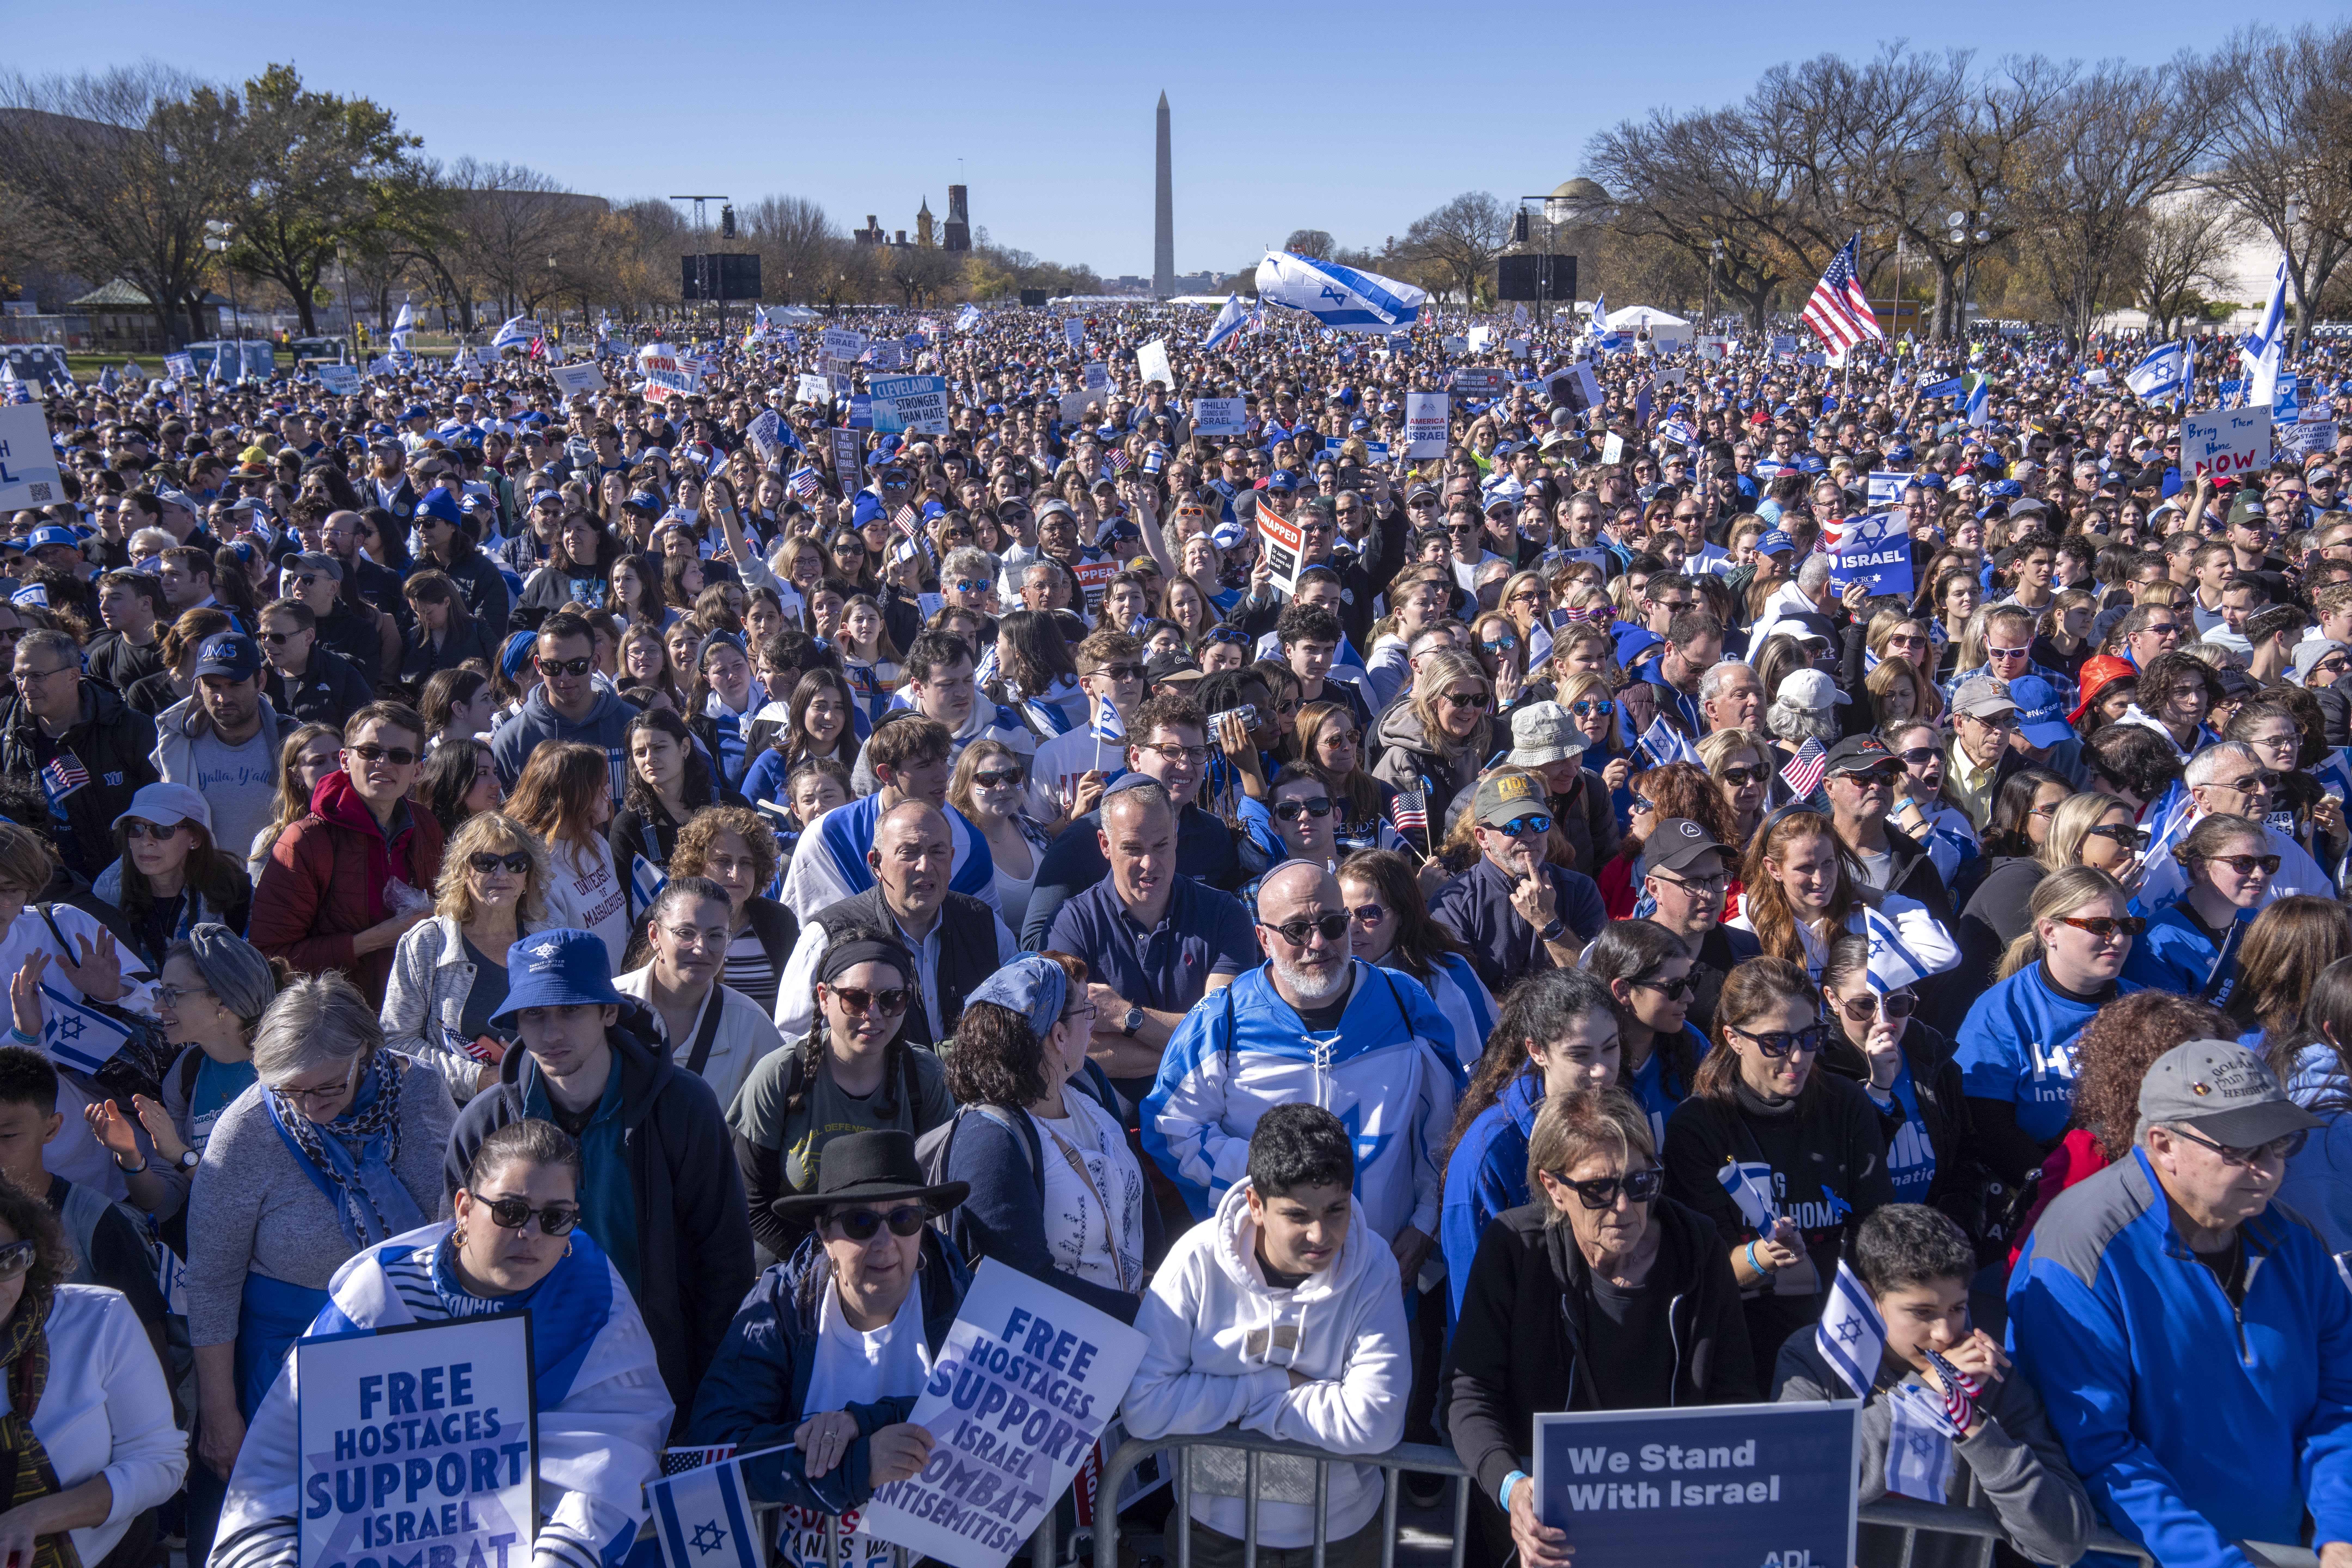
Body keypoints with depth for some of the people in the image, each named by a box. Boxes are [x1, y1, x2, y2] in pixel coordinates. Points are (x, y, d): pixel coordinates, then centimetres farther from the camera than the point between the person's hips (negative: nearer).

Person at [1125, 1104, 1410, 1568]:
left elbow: (1374, 1421, -27)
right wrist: (1278, 1386, -21)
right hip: (1214, 1528, 0)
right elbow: (1144, 1406, -22)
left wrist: (1244, 1403, -22)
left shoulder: (1372, 1267, -18)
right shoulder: (1199, 1258, -19)